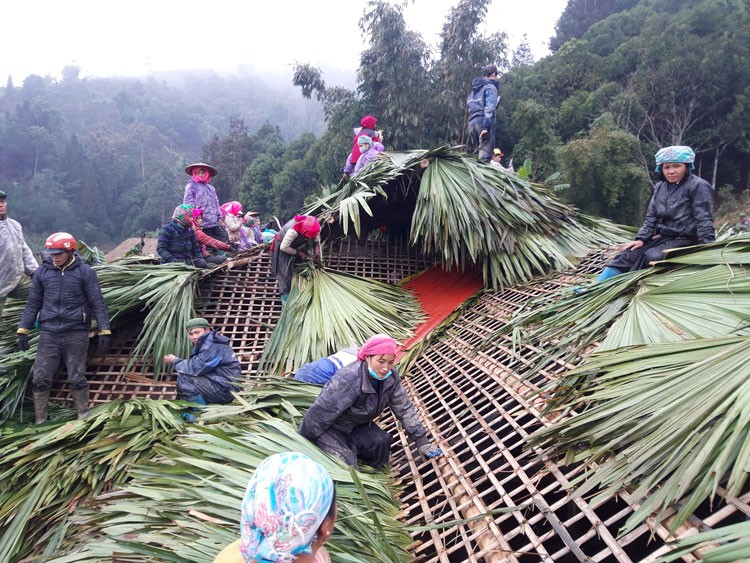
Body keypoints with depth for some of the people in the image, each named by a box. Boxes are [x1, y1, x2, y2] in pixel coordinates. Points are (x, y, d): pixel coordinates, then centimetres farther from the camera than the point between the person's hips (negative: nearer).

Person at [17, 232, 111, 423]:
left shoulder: (84, 272, -2)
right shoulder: (42, 272, 6)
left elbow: (98, 303, -2)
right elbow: (33, 304, 13)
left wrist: (104, 331, -7)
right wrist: (23, 330, 9)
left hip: (76, 333, -2)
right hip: (49, 333, 3)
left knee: (76, 378, 5)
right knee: (40, 378, 2)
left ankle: (83, 416, 23)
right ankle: (40, 420, 18)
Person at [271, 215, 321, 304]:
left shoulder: (311, 225, -27)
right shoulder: (293, 231, -44)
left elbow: (316, 236, -4)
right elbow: (284, 247, -32)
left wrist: (317, 248, -18)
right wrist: (299, 253, -25)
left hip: (296, 245, 6)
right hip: (283, 245, -6)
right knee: (285, 271, -8)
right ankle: (285, 297, 0)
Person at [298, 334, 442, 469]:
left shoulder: (391, 377, -15)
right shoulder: (348, 379, -36)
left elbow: (404, 409, -8)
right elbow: (320, 414, -29)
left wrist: (422, 442, -10)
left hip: (356, 426, 6)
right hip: (330, 428, -6)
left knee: (382, 441, -18)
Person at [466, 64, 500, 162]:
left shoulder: (475, 88, 22)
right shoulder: (491, 87, -2)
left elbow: (469, 104, 21)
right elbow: (490, 107, -14)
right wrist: (485, 126, -19)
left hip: (472, 123, 8)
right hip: (483, 122, -8)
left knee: (471, 153, 12)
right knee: (485, 155, -11)